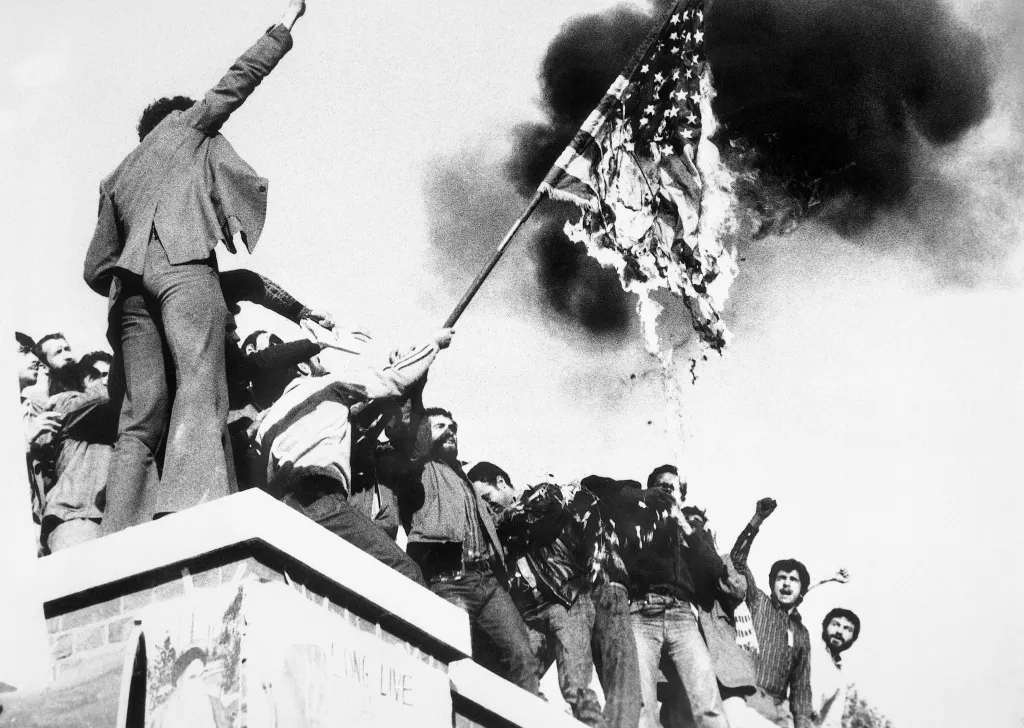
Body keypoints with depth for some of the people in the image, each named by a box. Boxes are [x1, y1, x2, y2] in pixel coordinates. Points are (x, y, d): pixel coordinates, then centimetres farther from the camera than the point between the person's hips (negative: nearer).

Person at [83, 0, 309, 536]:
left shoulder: (116, 181, 36)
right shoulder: (184, 125, 24)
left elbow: (96, 269, 28)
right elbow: (238, 80, 24)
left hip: (129, 285, 6)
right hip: (183, 265, -5)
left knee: (139, 422, -5)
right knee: (198, 390, -22)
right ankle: (187, 515, -44)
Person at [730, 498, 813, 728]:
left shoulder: (801, 633, 22)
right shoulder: (758, 604, 11)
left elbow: (801, 686, 22)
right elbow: (737, 559, -2)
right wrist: (756, 522, -12)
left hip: (779, 708, 5)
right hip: (747, 698, -5)